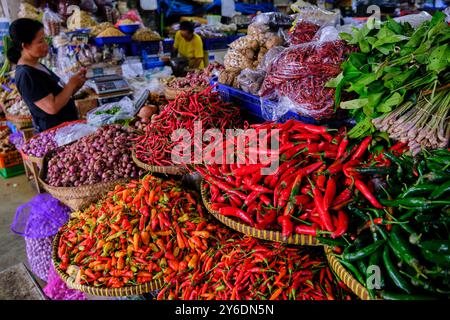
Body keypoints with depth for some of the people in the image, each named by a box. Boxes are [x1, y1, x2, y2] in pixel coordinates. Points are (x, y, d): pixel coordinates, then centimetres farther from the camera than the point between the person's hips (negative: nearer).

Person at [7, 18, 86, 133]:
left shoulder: (37, 66, 9)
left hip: (65, 126, 9)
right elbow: (52, 107, -24)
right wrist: (71, 84, -14)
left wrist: (74, 87, -3)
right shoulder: (26, 75, -20)